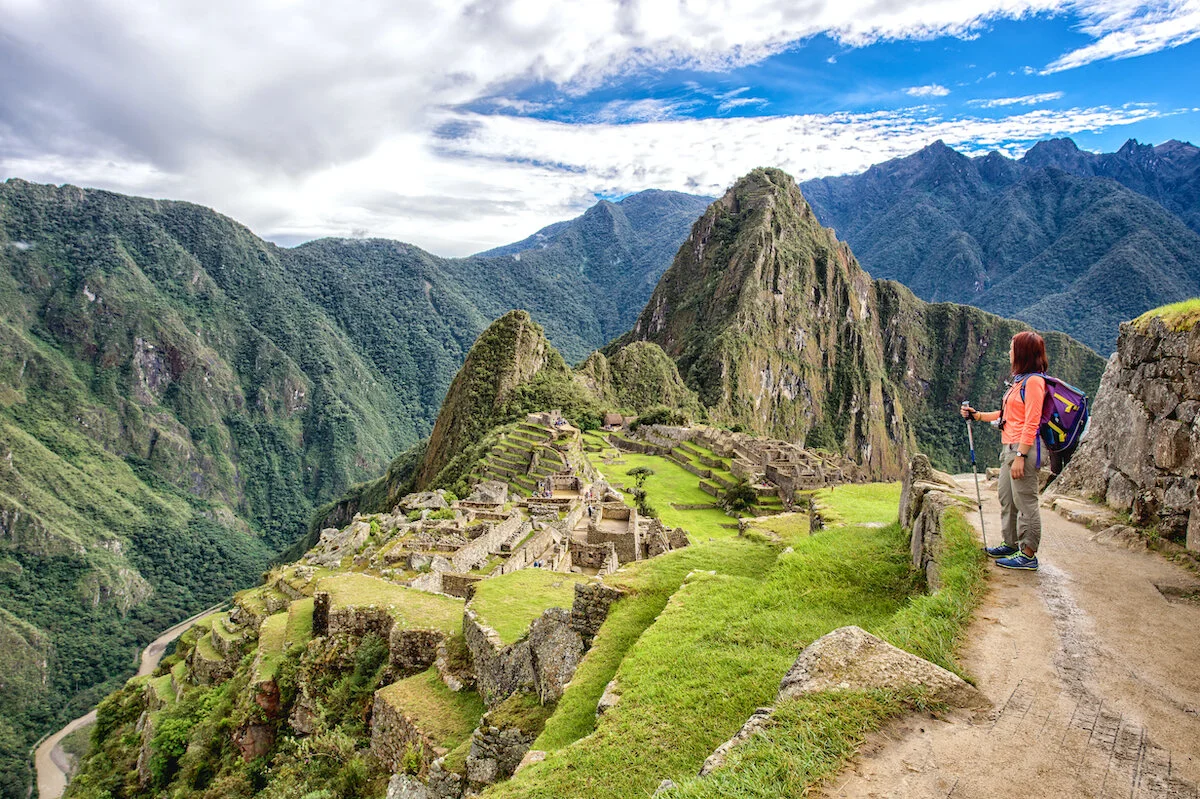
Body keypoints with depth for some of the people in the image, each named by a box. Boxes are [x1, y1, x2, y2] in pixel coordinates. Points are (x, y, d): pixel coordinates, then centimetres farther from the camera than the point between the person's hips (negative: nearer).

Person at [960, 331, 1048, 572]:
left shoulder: (1033, 381, -13)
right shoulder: (1019, 380, 16)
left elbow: (1031, 423, -18)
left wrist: (1020, 455, -21)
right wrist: (977, 415, 20)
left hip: (1022, 448, -10)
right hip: (1008, 447, 10)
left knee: (1025, 502, -4)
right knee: (1007, 499, 17)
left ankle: (1028, 555, 3)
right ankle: (1011, 545, 28)